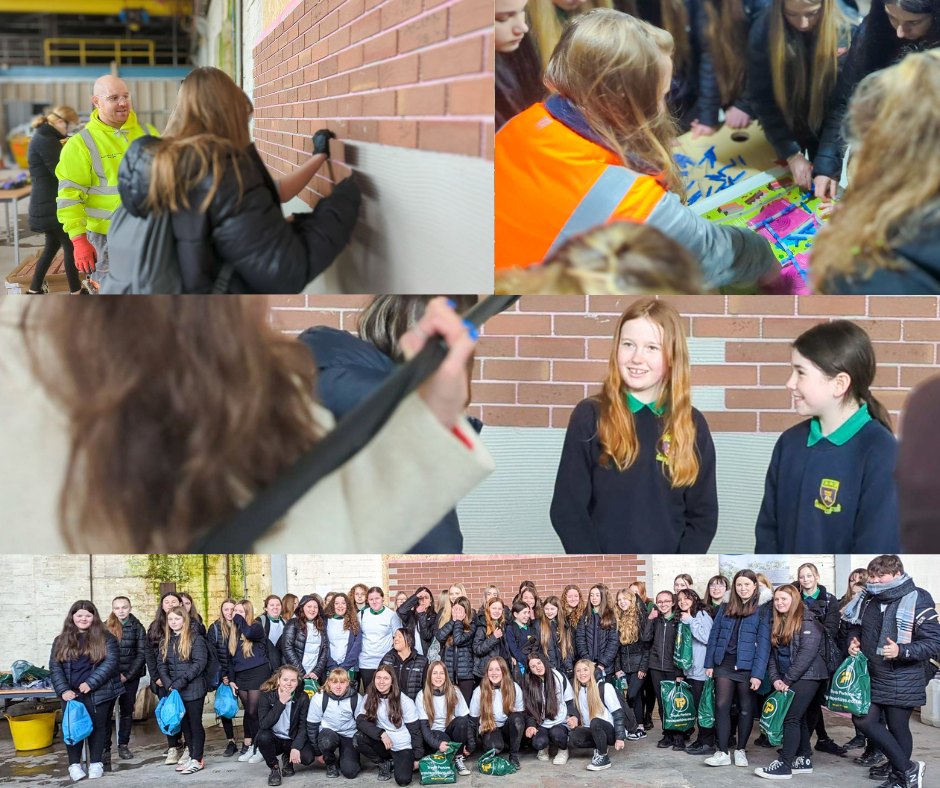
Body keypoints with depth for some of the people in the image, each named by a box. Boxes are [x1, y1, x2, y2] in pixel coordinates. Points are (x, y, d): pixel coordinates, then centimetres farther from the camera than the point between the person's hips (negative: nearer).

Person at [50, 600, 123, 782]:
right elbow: (55, 667, 3)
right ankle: (74, 764, 9)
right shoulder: (61, 641, 9)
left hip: (99, 692, -1)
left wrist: (91, 683, -17)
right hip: (73, 694, 2)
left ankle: (95, 763, 16)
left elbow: (111, 662, -10)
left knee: (98, 726, 5)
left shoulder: (105, 638, 1)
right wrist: (63, 690, -11)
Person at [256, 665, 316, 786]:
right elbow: (264, 724, -25)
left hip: (293, 740, 1)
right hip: (274, 740, -1)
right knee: (263, 736, -35)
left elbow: (303, 726, -10)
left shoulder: (303, 697, -9)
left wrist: (296, 747, -24)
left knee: (308, 757, -27)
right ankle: (274, 768, -7)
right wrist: (281, 702, -29)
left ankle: (288, 759, 10)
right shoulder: (266, 696, -13)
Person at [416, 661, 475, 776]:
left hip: (451, 731, 3)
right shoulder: (422, 696, -9)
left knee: (461, 721, -29)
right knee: (444, 739, -36)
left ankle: (458, 758, -17)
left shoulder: (454, 692, -3)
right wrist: (438, 744, -30)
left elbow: (466, 720, -5)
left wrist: (470, 744, -15)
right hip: (433, 736, -3)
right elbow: (424, 726, -14)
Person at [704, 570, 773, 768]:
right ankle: (723, 753, -1)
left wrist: (758, 673, -14)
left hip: (747, 667, -3)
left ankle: (740, 750, 21)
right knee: (721, 706, -4)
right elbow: (714, 635, 10)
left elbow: (764, 643, -9)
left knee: (746, 708, 8)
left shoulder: (763, 610, -4)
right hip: (724, 664, 3)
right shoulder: (725, 607, 8)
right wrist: (709, 663, 4)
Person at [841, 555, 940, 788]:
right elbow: (853, 627, 22)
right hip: (871, 676, 6)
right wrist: (852, 641, 0)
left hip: (902, 680, -6)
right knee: (863, 720, 1)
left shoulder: (916, 600, -14)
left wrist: (901, 651, -28)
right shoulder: (866, 599, 4)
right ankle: (908, 768, 13)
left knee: (898, 728, 2)